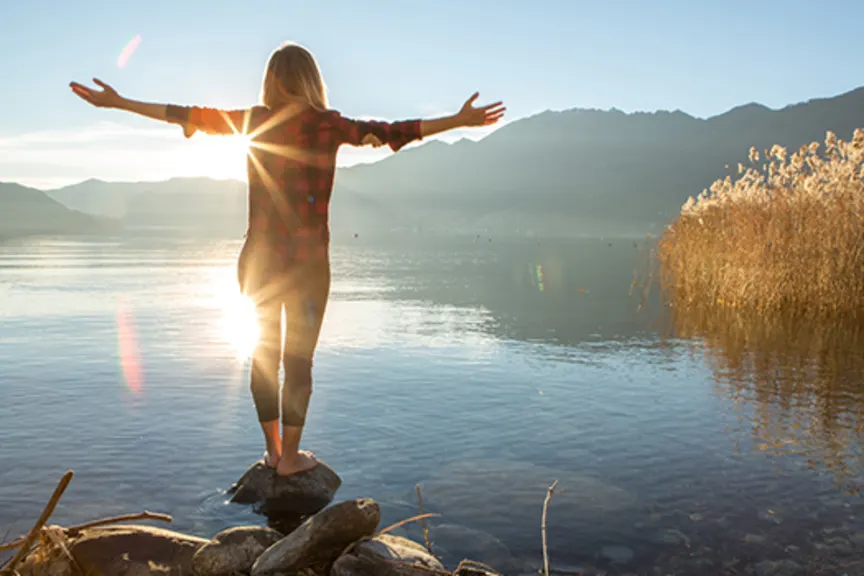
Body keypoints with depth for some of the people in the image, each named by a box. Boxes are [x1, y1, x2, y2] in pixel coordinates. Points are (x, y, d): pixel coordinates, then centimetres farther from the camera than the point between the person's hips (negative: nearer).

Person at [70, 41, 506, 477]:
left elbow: (188, 115, 7)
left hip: (258, 260, 3)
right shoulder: (326, 125, -8)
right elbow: (388, 132, -13)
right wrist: (459, 121, -12)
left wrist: (117, 102, 17)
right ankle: (290, 457, 17)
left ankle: (272, 450, 26)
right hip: (306, 262, -3)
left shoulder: (252, 121, 1)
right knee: (299, 359, 8)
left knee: (264, 354, 14)